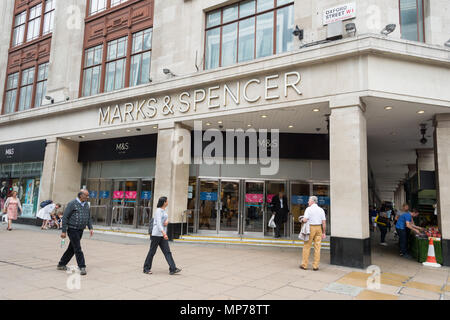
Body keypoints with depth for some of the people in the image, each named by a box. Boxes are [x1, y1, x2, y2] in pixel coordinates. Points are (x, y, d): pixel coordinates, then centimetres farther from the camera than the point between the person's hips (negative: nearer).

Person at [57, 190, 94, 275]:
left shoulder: (86, 205, 11)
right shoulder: (72, 204, -10)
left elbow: (89, 217, 18)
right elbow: (65, 217, -10)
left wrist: (90, 228, 8)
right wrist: (63, 231, -13)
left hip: (80, 231, 7)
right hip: (72, 230, -7)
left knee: (72, 249, 14)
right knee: (78, 249, -7)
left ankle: (61, 264, 29)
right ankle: (82, 267, -3)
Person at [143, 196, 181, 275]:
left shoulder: (164, 210, 12)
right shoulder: (159, 211, -15)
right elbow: (158, 223, -26)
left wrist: (167, 221, -6)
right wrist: (164, 233, -37)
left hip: (163, 235, 8)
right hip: (156, 234, -8)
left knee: (167, 252, 1)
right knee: (152, 251, 3)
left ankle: (173, 269, -2)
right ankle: (146, 269, 17)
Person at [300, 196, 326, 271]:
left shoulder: (309, 209, -7)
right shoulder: (321, 210, 6)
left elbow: (305, 220, -17)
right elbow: (324, 222, 3)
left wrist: (301, 220, 6)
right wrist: (324, 233, 8)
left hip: (311, 228, -4)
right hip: (319, 228, 4)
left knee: (307, 247, 5)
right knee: (317, 248, 6)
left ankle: (304, 265, 11)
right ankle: (315, 266, 10)